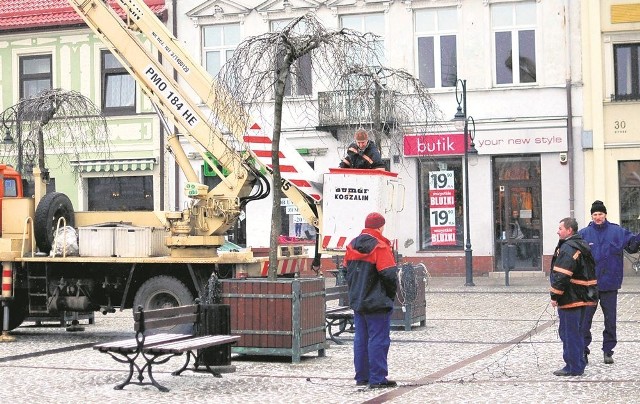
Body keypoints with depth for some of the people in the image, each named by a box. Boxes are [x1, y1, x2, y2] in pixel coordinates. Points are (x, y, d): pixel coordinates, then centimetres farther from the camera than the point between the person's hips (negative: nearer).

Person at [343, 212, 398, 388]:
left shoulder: (352, 246, 8)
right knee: (379, 339, -3)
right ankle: (377, 379, -3)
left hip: (357, 301, 7)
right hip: (378, 302, -7)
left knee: (361, 338, 13)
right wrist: (391, 293, -1)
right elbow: (389, 275, -18)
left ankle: (361, 376, 17)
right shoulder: (380, 247, -15)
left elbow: (347, 270, 14)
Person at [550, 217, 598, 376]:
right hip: (583, 297, 10)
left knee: (569, 333, -3)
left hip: (570, 299, -10)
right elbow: (589, 272, 21)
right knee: (576, 332, 17)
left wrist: (555, 296, -16)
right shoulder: (582, 246, 15)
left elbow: (561, 276, -23)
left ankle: (573, 367, 1)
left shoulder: (567, 248, -17)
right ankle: (578, 365, 24)